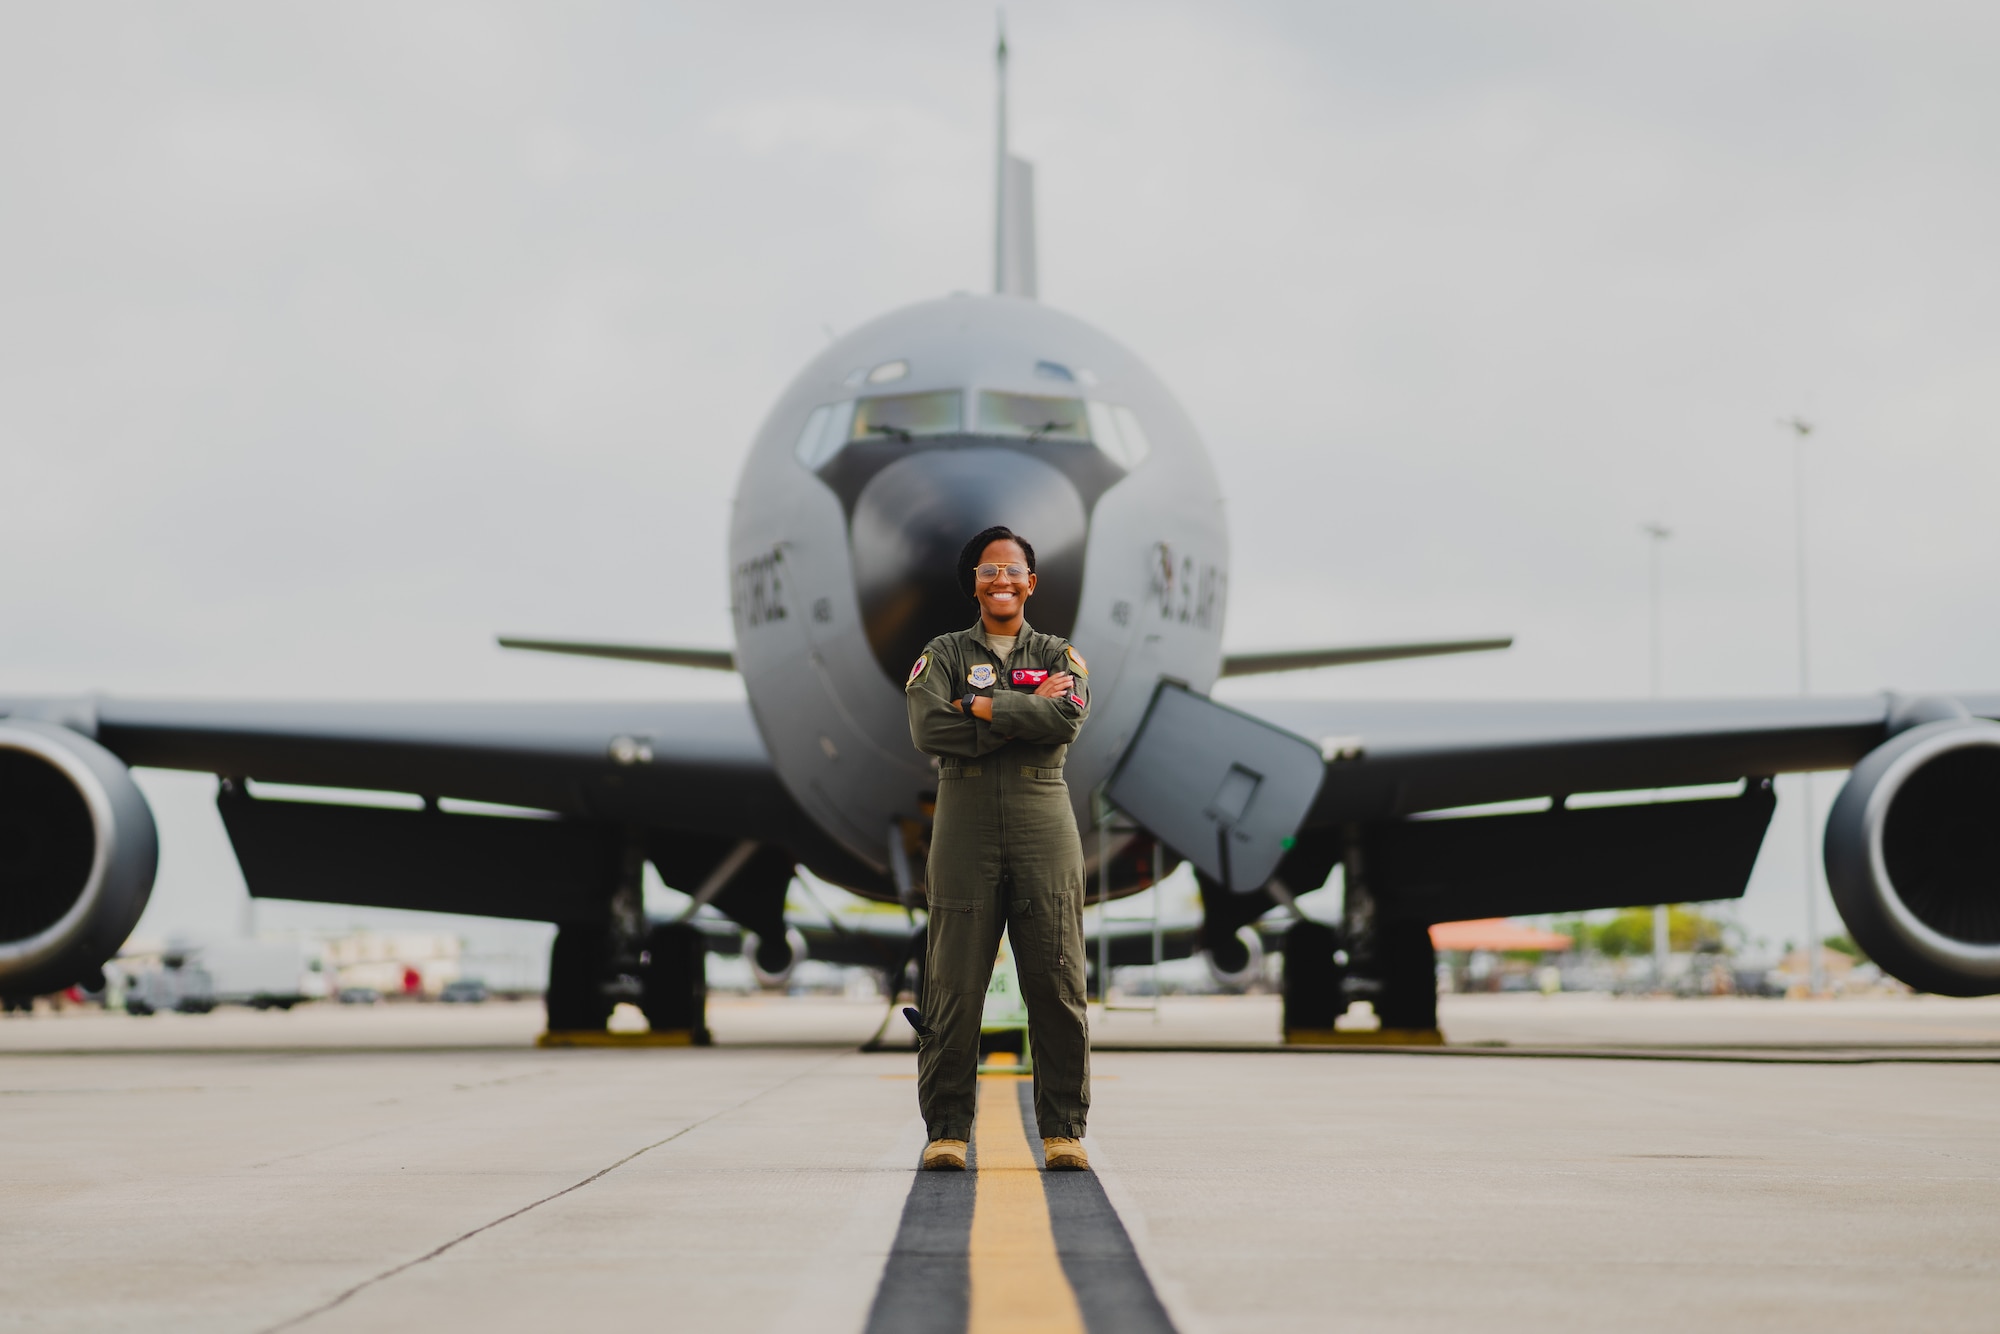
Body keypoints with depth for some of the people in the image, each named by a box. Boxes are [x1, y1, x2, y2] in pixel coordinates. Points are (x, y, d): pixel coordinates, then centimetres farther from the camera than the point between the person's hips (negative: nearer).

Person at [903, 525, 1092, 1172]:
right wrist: (1025, 713, -9)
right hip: (965, 831, -1)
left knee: (1058, 986, -1)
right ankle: (947, 1130, 4)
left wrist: (980, 706, -9)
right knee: (953, 989, -3)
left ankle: (1063, 1130, 5)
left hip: (1044, 832, 1)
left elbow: (1068, 719, -9)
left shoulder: (1060, 656, 13)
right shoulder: (943, 655, 11)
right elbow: (928, 729, -8)